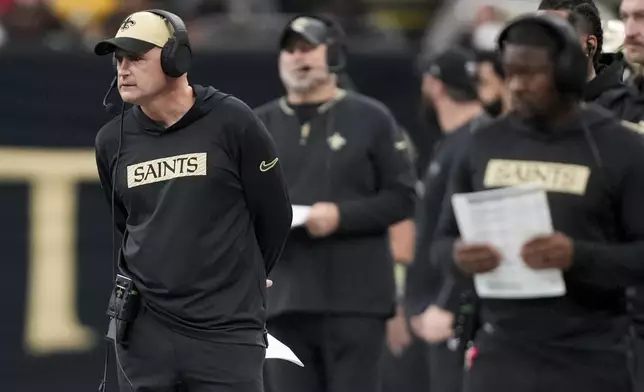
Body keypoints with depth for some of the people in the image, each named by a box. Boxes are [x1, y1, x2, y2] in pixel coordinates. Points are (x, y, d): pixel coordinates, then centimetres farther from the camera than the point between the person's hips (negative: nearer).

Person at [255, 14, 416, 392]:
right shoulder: (260, 125, 13)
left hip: (356, 296, -4)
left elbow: (402, 198, -2)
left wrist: (341, 215, -14)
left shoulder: (371, 118, 2)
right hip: (285, 298, 4)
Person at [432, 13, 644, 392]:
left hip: (589, 360, -3)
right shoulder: (485, 144, 9)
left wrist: (580, 257, -23)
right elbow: (444, 237, 14)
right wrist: (457, 256, -10)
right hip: (501, 356, 3)